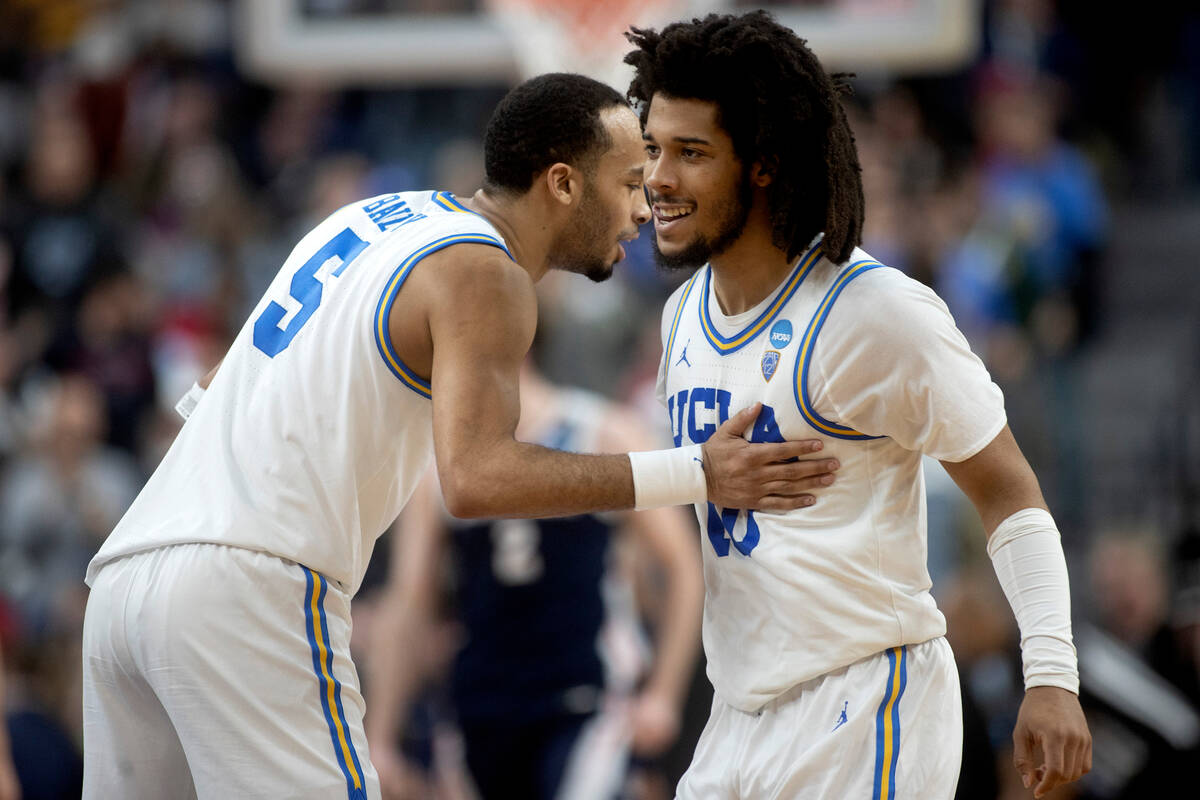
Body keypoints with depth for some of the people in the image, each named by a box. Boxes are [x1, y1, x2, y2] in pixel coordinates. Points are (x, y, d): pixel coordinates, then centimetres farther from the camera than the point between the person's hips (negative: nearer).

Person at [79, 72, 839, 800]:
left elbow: (218, 389, 30)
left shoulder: (379, 216, 22)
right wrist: (695, 475, -20)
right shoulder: (484, 275, -6)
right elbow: (476, 478, -21)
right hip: (248, 585, -9)